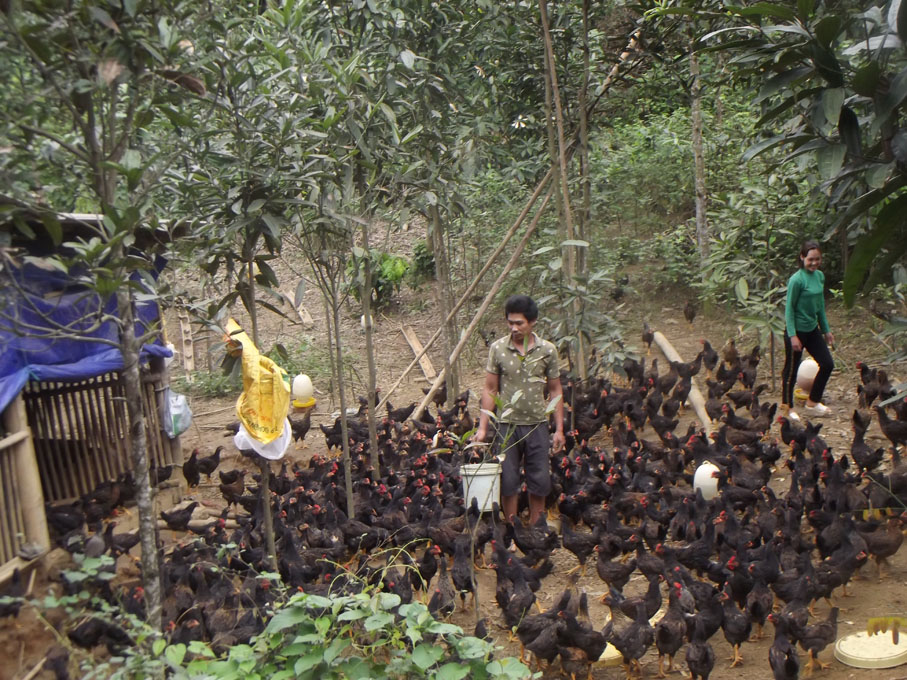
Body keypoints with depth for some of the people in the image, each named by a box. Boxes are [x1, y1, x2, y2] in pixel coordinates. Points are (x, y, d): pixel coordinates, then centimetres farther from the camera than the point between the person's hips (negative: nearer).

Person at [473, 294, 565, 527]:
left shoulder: (547, 350, -1)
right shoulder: (498, 348, -3)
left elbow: (555, 391, 6)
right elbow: (489, 390, 1)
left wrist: (559, 429, 2)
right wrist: (482, 427, -3)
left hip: (537, 424, 1)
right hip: (507, 424, -1)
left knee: (540, 482, 7)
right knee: (508, 482, 5)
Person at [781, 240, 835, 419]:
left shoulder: (820, 276, 4)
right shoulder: (797, 280, -18)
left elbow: (820, 305, 15)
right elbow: (789, 308, -16)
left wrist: (826, 330, 17)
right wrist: (792, 336, -20)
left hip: (813, 328, 8)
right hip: (797, 330, -8)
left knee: (827, 364, 10)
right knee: (791, 370, 4)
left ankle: (812, 403, 24)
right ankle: (788, 408, 19)